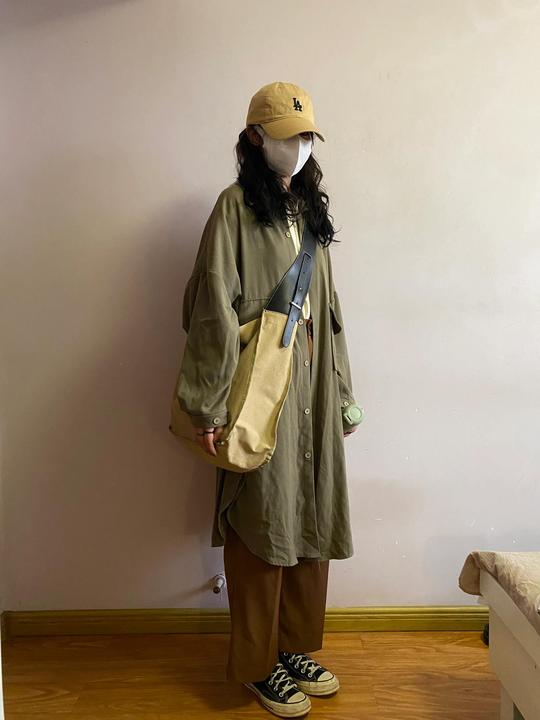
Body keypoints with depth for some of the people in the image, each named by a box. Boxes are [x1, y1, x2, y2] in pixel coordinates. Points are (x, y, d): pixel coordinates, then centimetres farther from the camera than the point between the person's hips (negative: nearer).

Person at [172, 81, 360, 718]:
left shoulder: (310, 208, 15)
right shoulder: (236, 205, -5)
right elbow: (213, 309, -12)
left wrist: (341, 392, 15)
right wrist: (209, 405, -16)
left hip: (312, 383, 7)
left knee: (310, 515, 12)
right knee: (261, 520, 2)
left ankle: (297, 646, 30)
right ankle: (259, 663, 21)